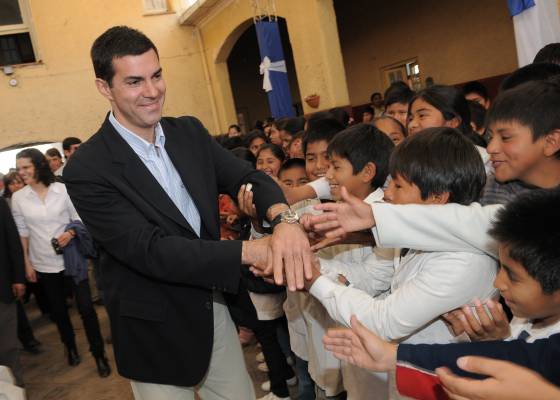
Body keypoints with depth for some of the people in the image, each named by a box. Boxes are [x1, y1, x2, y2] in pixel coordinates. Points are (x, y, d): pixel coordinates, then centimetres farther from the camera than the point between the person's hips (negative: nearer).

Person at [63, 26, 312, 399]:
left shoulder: (190, 132, 0)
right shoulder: (88, 169, -19)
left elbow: (248, 177, -8)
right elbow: (151, 251, -25)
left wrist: (284, 219, -31)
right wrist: (250, 250, -32)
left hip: (214, 307, 6)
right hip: (157, 331, -5)